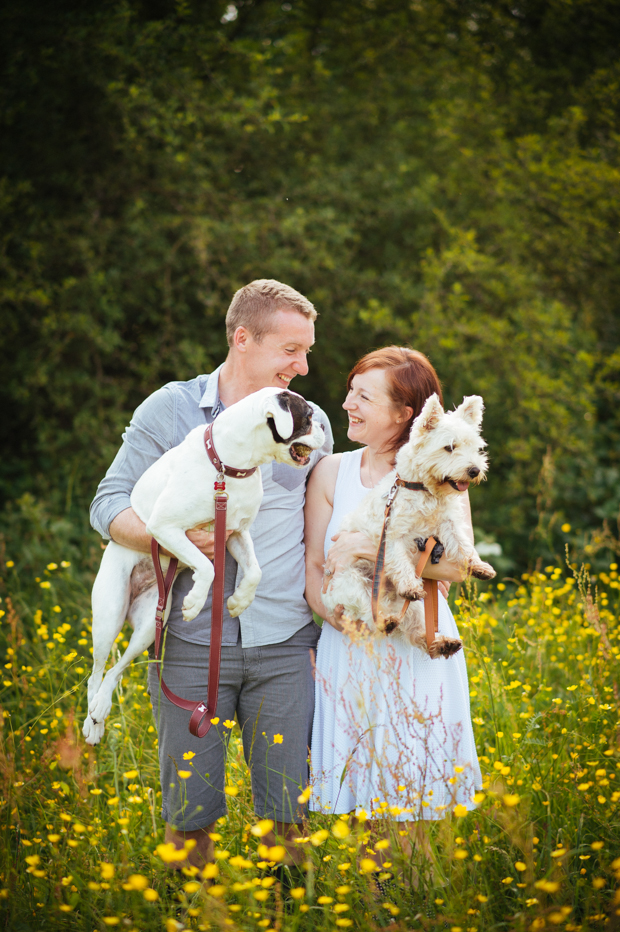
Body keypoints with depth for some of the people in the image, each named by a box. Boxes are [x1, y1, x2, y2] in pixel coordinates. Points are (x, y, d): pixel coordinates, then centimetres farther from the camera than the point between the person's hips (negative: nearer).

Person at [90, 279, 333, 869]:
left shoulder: (311, 424, 10)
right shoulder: (170, 410, 1)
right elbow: (109, 506, 1)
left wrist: (325, 632, 11)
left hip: (284, 646, 2)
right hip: (191, 640, -2)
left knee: (287, 812, 3)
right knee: (190, 812, 3)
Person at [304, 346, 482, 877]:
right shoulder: (331, 473, 5)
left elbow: (458, 564, -14)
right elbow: (312, 568, 2)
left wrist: (371, 549, -21)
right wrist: (336, 613, -17)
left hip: (420, 652, -2)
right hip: (351, 650, 2)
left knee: (414, 801, 1)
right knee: (366, 802, 3)